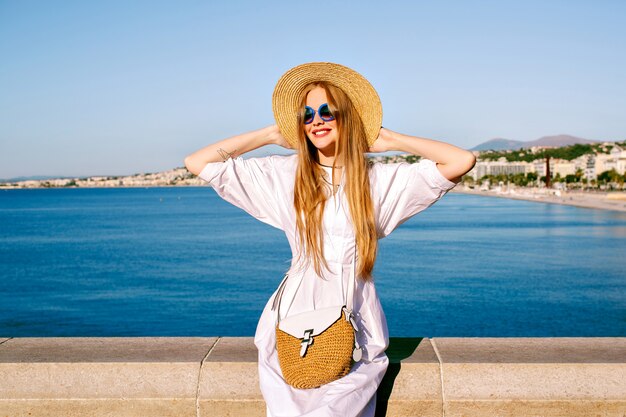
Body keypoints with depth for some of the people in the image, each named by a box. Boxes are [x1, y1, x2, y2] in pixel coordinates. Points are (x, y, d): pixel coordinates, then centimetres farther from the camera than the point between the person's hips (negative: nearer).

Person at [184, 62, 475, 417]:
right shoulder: (285, 174, 5)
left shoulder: (381, 180, 3)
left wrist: (393, 141, 4)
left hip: (356, 324, 0)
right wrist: (271, 135, 7)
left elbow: (463, 162, -5)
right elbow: (197, 163, 3)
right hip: (297, 317, 1)